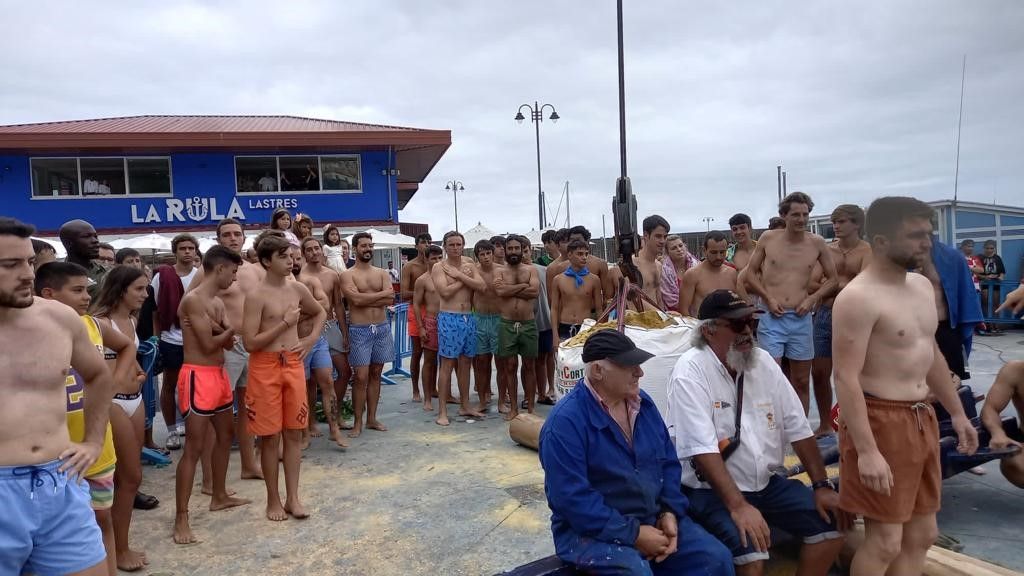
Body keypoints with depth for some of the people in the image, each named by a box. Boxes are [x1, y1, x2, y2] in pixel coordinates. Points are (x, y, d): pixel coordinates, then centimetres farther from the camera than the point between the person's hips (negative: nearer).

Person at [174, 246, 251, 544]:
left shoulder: (218, 302, 13)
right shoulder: (193, 300, -16)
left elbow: (229, 341, 7)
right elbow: (209, 344, -18)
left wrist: (221, 330, -14)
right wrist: (229, 329, -2)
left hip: (219, 374, 10)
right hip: (199, 376, -10)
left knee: (225, 435, 20)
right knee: (194, 448, -7)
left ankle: (219, 496, 36)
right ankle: (181, 519, -1)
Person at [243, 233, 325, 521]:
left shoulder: (298, 289, 4)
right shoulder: (256, 296, -12)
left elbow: (320, 313, 23)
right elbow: (249, 343, -17)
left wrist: (311, 338, 9)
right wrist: (284, 324, -17)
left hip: (293, 365, 5)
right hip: (265, 367, -5)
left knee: (294, 433, 9)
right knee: (270, 436, 4)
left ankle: (293, 497, 18)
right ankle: (273, 500, 18)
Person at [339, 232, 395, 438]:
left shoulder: (382, 273, 9)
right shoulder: (348, 275, -2)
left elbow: (390, 300, -5)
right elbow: (356, 299, -18)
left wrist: (366, 299, -13)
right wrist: (381, 294, -8)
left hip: (382, 328, 4)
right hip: (360, 330, -4)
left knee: (376, 375, 11)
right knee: (361, 377, -4)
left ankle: (372, 418, 20)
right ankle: (358, 423, 6)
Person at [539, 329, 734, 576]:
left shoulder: (642, 403, 5)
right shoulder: (566, 421, -20)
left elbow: (669, 462, 10)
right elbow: (572, 498, -24)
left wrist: (670, 513, -6)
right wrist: (633, 534, -23)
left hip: (654, 518, 7)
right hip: (593, 530, -6)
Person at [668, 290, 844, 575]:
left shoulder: (763, 361, 3)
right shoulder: (691, 371, -17)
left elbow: (797, 428, 6)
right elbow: (702, 448, -24)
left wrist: (822, 486, 1)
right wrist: (738, 506, -29)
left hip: (765, 483, 7)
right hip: (711, 491, -7)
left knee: (832, 526, -3)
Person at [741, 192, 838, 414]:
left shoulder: (816, 243, 3)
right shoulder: (768, 238, -1)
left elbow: (832, 279, 13)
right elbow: (750, 272, 7)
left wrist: (812, 299, -3)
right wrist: (768, 298, -5)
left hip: (801, 319, 2)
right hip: (771, 318, -2)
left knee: (802, 382, 10)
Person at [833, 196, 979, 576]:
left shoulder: (922, 286, 10)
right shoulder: (858, 298, -18)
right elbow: (846, 378, -23)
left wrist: (957, 412, 23)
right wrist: (866, 451, -28)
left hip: (922, 418, 9)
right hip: (880, 421, -9)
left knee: (922, 534, 16)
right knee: (884, 541, -3)